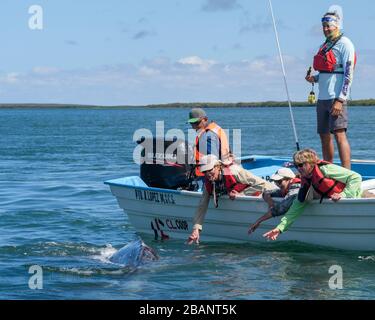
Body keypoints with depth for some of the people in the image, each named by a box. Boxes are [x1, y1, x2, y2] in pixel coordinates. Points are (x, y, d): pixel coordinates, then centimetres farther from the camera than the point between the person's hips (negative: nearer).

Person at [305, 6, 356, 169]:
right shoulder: (325, 45, 19)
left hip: (336, 98, -8)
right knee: (324, 136, 9)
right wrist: (314, 78, 7)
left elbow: (348, 74, -12)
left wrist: (340, 100, -19)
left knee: (339, 134, -15)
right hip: (322, 98, 8)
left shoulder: (344, 44, -6)